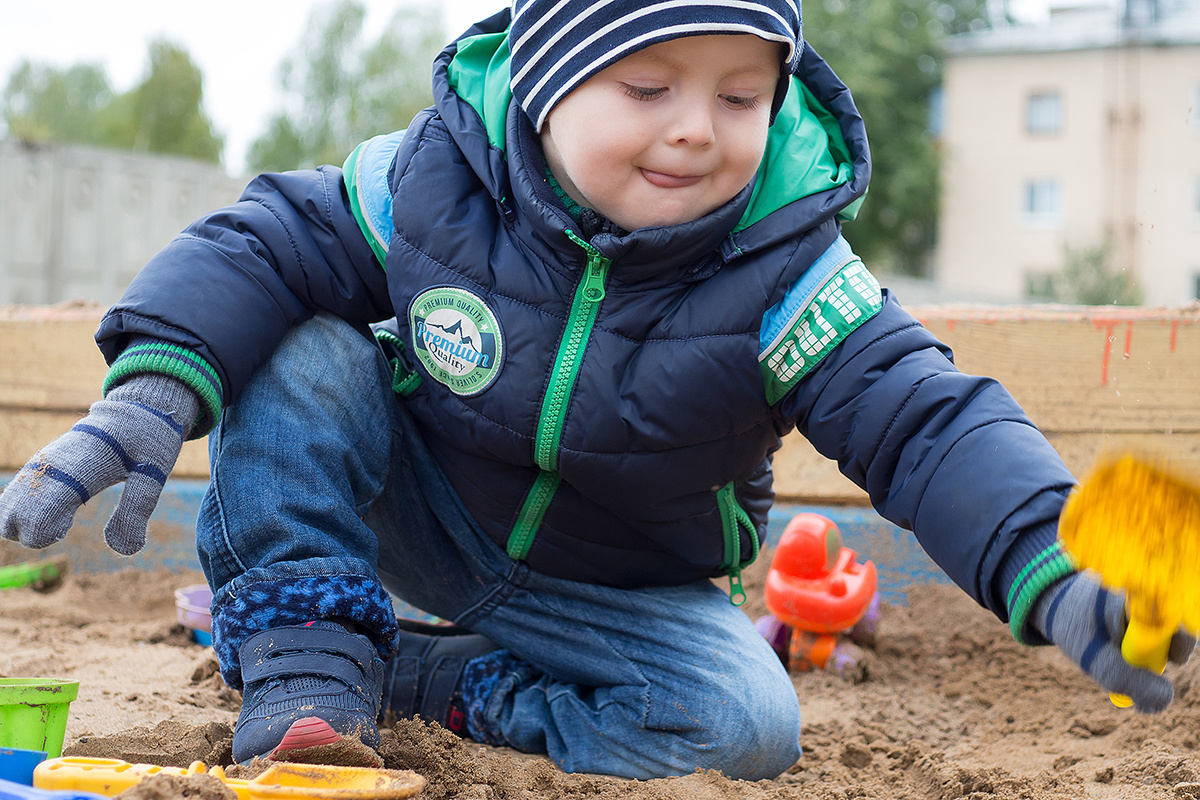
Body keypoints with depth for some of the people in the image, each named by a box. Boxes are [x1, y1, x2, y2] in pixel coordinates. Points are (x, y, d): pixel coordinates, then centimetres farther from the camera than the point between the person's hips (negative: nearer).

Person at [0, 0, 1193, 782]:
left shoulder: (781, 267, -25)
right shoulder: (434, 180, -22)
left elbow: (923, 421, -32)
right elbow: (268, 242, -17)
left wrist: (1051, 574, -49)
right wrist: (152, 390, -35)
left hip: (623, 591, 1)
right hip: (420, 519, 0)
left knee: (749, 726, -25)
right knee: (302, 358, -24)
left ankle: (425, 679, -9)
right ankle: (303, 693, -24)